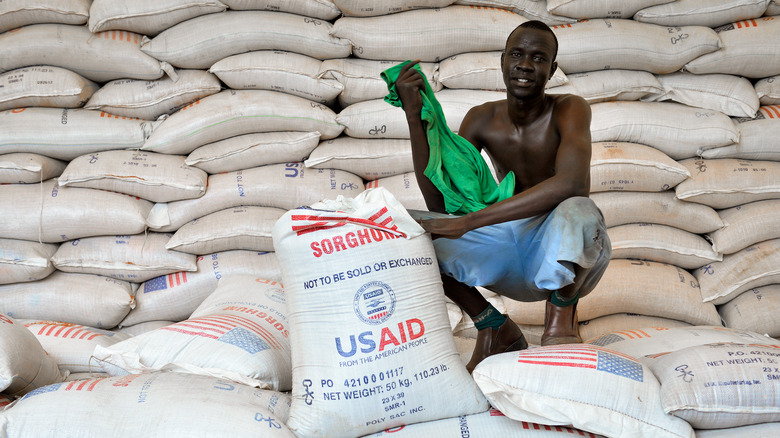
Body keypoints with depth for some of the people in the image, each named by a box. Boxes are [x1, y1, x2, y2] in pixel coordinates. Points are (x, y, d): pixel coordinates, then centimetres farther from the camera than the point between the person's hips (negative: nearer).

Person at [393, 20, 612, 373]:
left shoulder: (570, 109, -15)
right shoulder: (482, 120, -2)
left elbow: (573, 184, -35)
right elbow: (439, 202, -10)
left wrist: (470, 221, -37)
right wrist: (414, 115, -17)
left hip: (567, 254, -5)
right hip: (512, 257, 5)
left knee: (576, 210, -40)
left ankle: (561, 322, -13)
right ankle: (496, 329, 1)